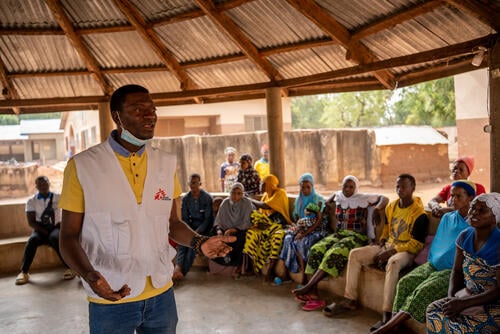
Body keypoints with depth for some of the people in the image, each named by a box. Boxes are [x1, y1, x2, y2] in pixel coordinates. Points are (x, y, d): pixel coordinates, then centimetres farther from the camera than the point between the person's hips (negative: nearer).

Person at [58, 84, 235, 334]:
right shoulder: (83, 166, -10)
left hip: (162, 295, 4)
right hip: (110, 300, -3)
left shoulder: (166, 163, 2)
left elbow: (171, 223, 9)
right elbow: (69, 236, -6)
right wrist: (89, 275, -24)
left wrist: (199, 242, -11)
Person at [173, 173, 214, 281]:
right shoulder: (185, 199, 6)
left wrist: (197, 231, -18)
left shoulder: (207, 197, -6)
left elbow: (208, 218, -8)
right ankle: (178, 267, -45)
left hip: (204, 227, -3)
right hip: (191, 225, 4)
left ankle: (183, 271, -37)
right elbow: (184, 218, 9)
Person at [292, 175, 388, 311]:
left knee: (334, 253, -34)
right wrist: (327, 202, 24)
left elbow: (385, 198, 2)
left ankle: (308, 287, -37)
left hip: (356, 237, -5)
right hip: (338, 234, 5)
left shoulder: (363, 198, 2)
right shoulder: (339, 196, 16)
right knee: (316, 249, -25)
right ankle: (313, 293, -31)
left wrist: (378, 208, -16)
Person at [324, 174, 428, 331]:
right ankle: (350, 300, -3)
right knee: (355, 254, -7)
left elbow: (416, 244, -16)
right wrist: (381, 242, 8)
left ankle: (387, 314, -41)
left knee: (393, 263, -41)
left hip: (405, 250, -7)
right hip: (387, 246, 7)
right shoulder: (391, 206, 8)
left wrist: (390, 252, -20)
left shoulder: (419, 213, -14)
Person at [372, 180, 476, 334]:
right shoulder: (447, 218, 17)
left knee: (424, 290, -30)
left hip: (455, 271, -6)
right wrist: (430, 262, 9)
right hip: (433, 265, 6)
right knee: (405, 282, -20)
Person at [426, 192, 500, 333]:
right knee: (433, 310, -11)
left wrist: (463, 303, -24)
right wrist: (451, 297, -12)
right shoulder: (465, 236, -1)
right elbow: (457, 271, 6)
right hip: (467, 294, 6)